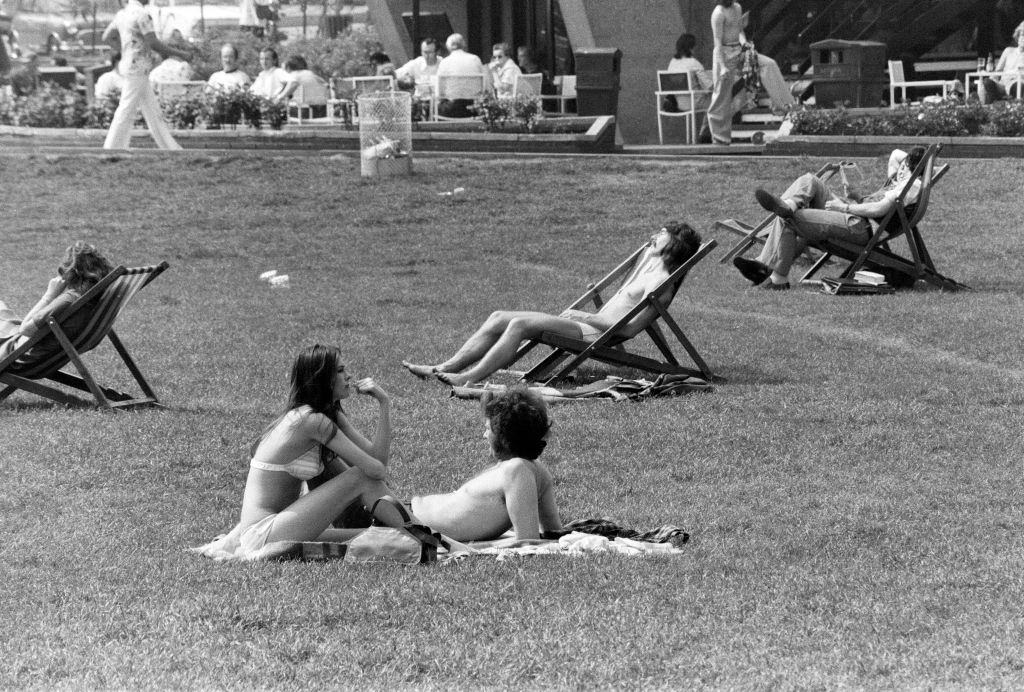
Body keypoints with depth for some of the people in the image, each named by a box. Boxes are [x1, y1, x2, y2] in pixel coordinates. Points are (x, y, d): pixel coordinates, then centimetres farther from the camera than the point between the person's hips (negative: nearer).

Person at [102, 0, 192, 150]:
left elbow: (106, 37, 15)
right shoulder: (142, 14, -16)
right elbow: (154, 43, -20)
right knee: (126, 112, -5)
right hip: (138, 67, -9)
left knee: (154, 112, 12)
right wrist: (180, 53, -11)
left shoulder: (122, 13, 10)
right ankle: (112, 149, -3)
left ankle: (172, 149, 16)